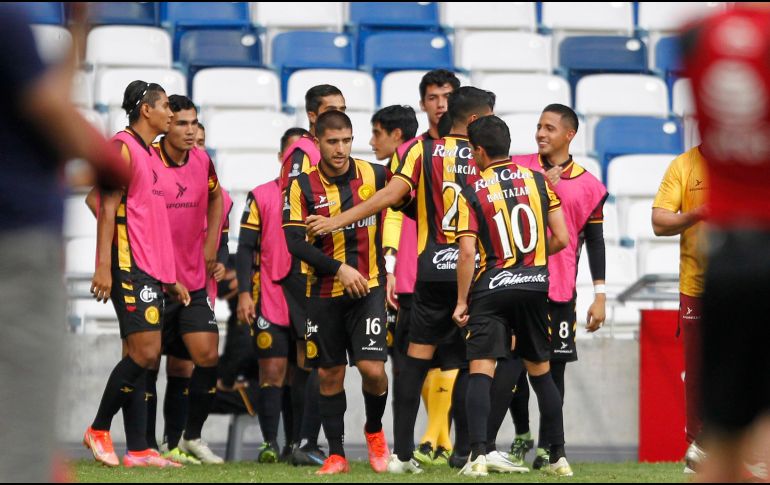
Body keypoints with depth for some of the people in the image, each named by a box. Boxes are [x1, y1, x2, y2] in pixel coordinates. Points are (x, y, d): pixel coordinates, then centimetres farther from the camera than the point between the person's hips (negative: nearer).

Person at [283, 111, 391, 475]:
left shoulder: (374, 175, -1)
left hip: (368, 287, 0)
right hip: (324, 293, 0)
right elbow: (294, 241, -12)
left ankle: (374, 431, 17)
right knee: (329, 375, 5)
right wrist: (338, 269, -19)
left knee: (372, 368, -12)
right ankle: (336, 455, 18)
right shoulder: (303, 186, -5)